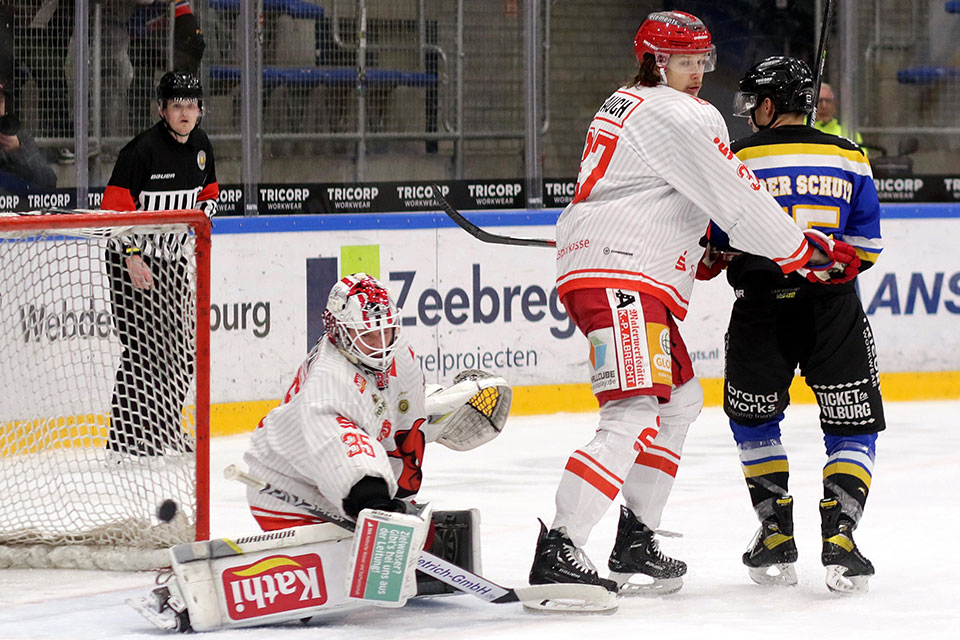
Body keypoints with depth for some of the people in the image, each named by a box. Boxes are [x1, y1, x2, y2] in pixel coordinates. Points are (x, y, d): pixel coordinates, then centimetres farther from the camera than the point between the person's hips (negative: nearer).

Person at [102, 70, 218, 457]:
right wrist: (132, 258, -22)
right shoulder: (143, 149, -18)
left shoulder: (200, 146, 5)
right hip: (133, 263, -8)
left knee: (180, 350, 11)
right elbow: (115, 206, -19)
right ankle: (125, 435, -5)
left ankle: (165, 428, 25)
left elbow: (208, 191, 23)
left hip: (173, 261, 8)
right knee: (144, 348, -10)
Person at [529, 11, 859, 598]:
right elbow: (736, 198, -9)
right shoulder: (675, 115, -9)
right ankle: (557, 553, -31)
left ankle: (636, 541, 22)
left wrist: (696, 253, 23)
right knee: (633, 416, -21)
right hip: (620, 279, -11)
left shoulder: (627, 105, 23)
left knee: (680, 400, 22)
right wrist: (798, 252, 3)